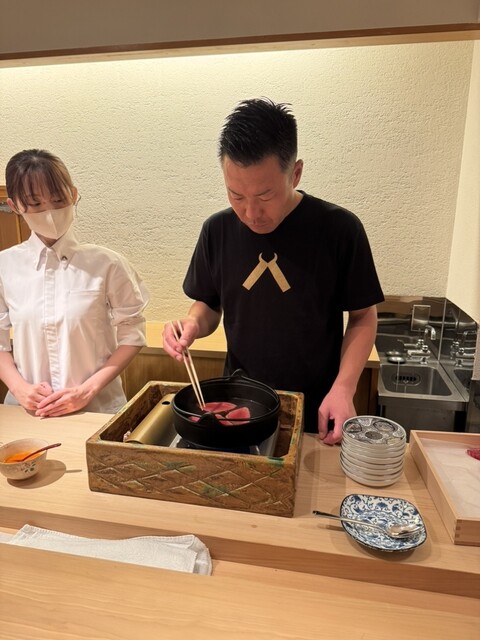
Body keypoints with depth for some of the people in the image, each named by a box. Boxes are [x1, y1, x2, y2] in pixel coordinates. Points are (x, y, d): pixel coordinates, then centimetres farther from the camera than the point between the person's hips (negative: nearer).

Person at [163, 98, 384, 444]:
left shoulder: (340, 230, -15)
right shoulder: (217, 230, -6)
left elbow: (363, 318, -6)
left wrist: (343, 388, -18)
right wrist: (193, 323, -15)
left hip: (315, 416, -2)